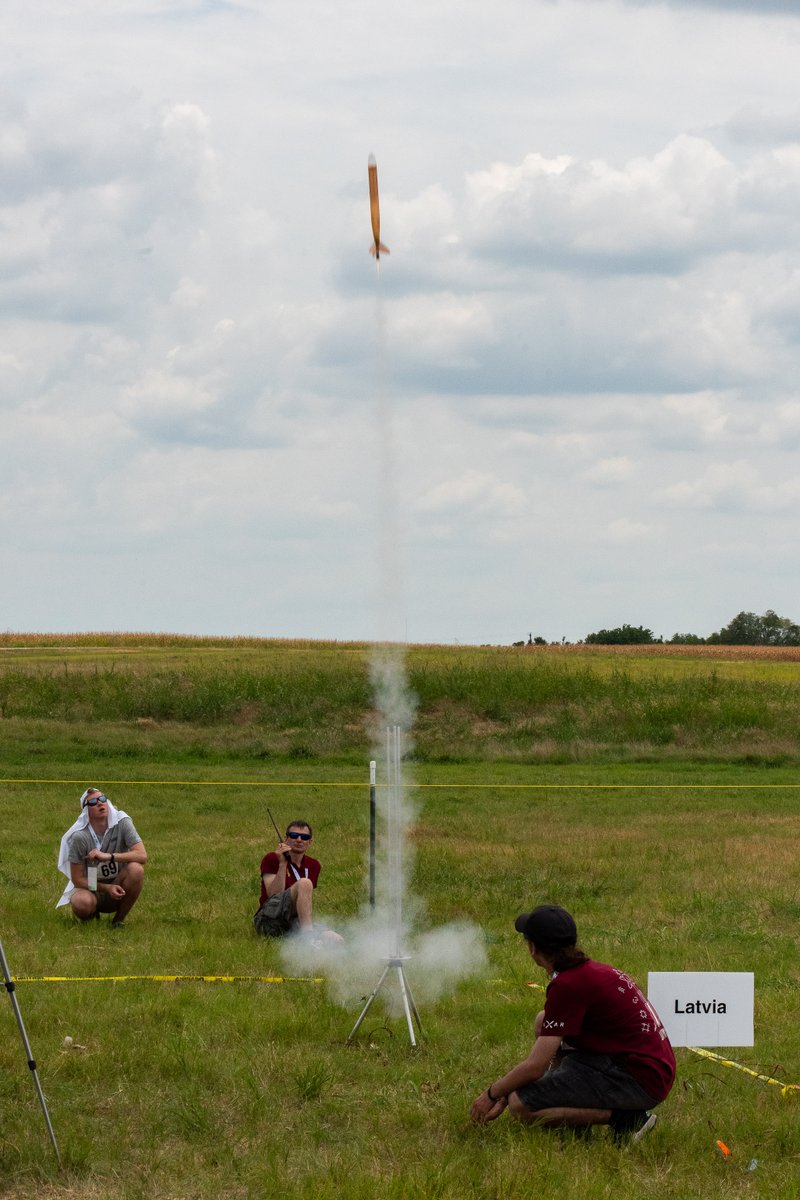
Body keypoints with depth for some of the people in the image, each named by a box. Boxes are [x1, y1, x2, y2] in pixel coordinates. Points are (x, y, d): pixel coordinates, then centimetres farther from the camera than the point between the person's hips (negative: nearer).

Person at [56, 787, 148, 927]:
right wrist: (106, 888, -26)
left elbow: (142, 855, -22)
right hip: (90, 889, -2)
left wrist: (109, 857, -33)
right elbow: (77, 879, -12)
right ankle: (90, 916, 3)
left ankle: (119, 919, -8)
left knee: (136, 869, -30)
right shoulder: (79, 837, -17)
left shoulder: (122, 823, -12)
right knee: (82, 903, -38)